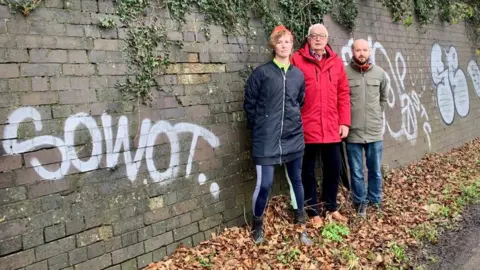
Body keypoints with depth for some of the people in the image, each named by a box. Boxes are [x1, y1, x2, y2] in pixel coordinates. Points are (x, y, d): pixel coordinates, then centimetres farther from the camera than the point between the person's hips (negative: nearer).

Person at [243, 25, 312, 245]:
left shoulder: (298, 75, 8)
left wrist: (294, 122, 13)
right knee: (264, 184, -4)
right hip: (267, 139, -4)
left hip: (293, 137, 4)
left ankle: (301, 226, 26)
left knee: (296, 181, 12)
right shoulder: (261, 73, -4)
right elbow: (249, 103, 0)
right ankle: (258, 225, 20)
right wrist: (260, 127, 3)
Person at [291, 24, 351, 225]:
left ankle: (331, 207, 33)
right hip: (307, 128, -4)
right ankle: (313, 211, 22)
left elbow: (343, 93, 10)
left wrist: (344, 122, 4)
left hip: (332, 128, 4)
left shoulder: (336, 62, 10)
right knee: (308, 171, 8)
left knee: (334, 168, 14)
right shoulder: (297, 60, -3)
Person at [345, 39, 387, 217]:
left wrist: (377, 116, 14)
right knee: (356, 172, 8)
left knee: (375, 171, 14)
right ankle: (360, 202, 25)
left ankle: (375, 201, 31)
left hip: (375, 132, 3)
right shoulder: (344, 73, -6)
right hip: (353, 132, -2)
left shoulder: (379, 73, 3)